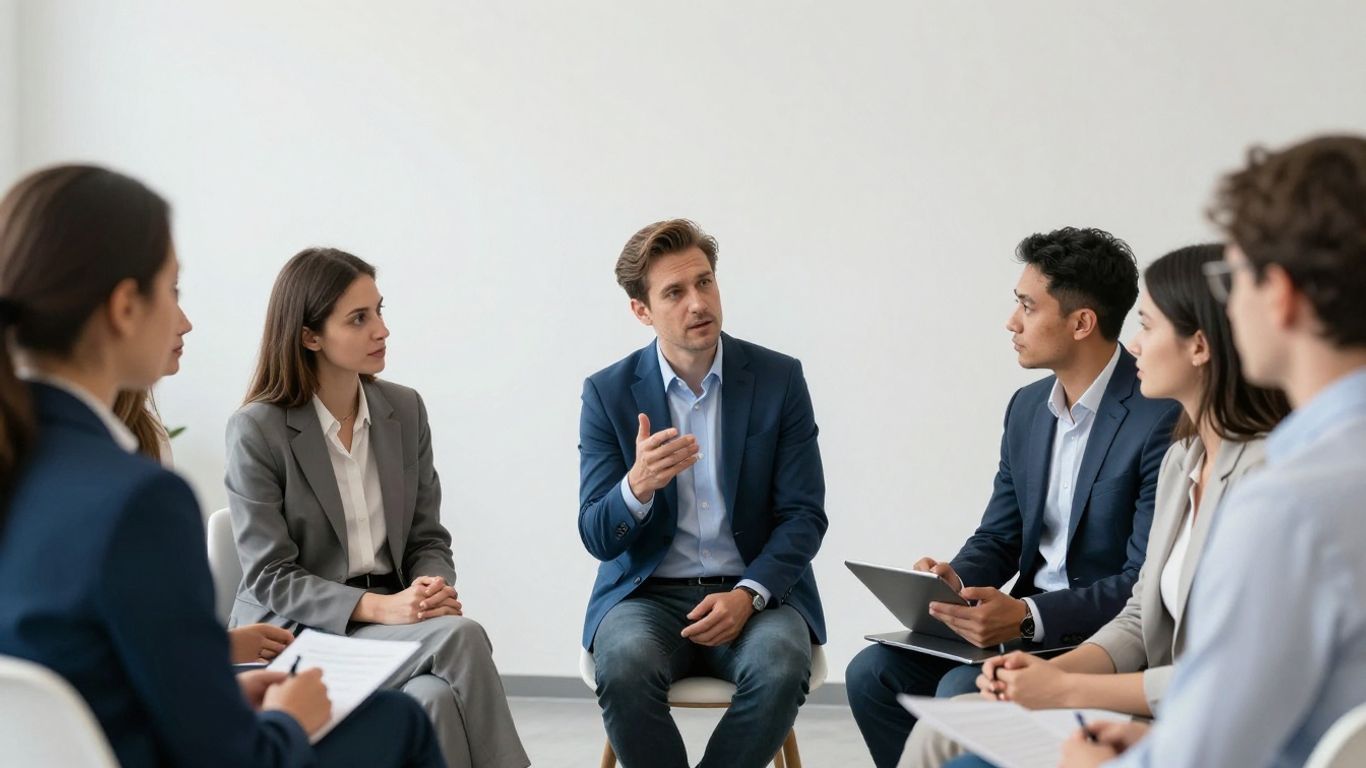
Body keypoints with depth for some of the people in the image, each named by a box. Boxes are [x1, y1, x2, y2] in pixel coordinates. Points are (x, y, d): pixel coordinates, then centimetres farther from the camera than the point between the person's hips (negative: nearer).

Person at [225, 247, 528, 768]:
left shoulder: (405, 411, 7)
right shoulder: (256, 431, -8)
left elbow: (428, 537, 10)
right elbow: (271, 578, -11)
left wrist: (432, 589, -14)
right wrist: (379, 608, -23)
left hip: (395, 618, 4)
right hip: (299, 630, -4)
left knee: (437, 699, -30)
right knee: (460, 636, -29)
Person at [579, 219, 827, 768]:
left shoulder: (779, 379, -1)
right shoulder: (608, 392, -1)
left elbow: (804, 515, -1)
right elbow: (597, 538, -4)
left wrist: (747, 595, -18)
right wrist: (638, 486, -27)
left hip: (755, 592, 0)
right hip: (647, 594, 0)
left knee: (780, 668, -32)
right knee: (625, 666, -33)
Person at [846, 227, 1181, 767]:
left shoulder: (1162, 418, -17)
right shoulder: (1028, 407, 9)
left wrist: (1028, 616, -28)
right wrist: (955, 578, -7)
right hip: (1026, 622, 8)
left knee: (961, 692, -27)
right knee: (872, 673, -7)